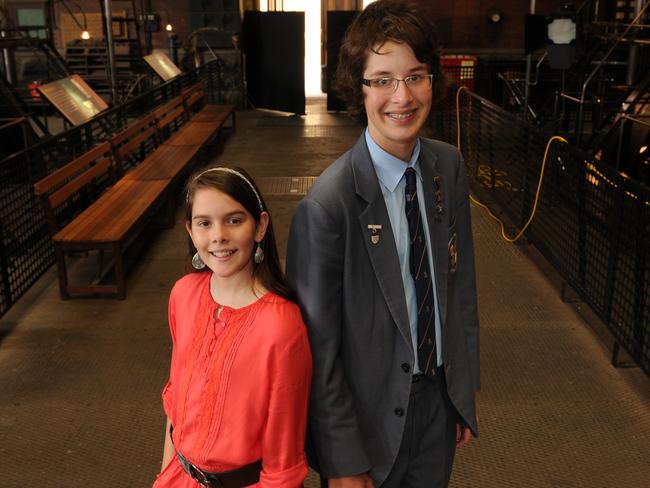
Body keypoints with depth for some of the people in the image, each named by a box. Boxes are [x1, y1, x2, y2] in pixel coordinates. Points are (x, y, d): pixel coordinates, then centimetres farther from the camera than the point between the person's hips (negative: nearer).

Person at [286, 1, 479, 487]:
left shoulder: (450, 165, -6)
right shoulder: (327, 204, -26)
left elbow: (461, 281, 5)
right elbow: (319, 348, -19)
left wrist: (467, 384, 9)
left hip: (441, 398, 6)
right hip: (373, 414, -5)